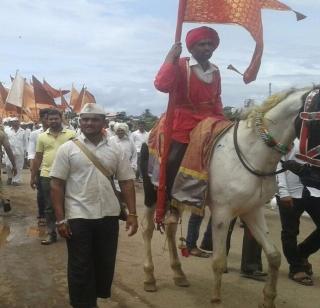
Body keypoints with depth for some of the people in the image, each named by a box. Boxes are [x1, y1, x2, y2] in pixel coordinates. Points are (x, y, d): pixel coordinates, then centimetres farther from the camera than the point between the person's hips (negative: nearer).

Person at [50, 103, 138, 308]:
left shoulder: (115, 151, 5)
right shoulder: (68, 149, -2)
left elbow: (127, 183, 6)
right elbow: (57, 185, -3)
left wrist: (132, 214, -1)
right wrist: (60, 219, -8)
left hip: (109, 216, 3)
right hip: (78, 217, -2)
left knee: (106, 262, 13)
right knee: (80, 266, 5)